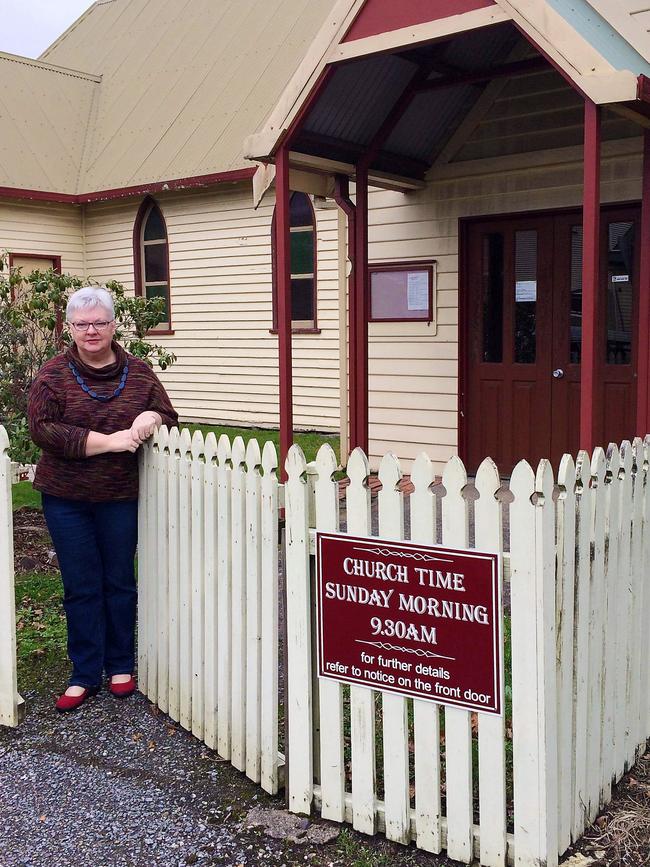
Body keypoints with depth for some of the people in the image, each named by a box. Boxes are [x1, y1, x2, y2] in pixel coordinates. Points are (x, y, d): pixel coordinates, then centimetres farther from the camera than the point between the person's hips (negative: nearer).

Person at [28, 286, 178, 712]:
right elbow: (42, 429, -14)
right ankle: (85, 675, 19)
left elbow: (169, 417, 9)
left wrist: (151, 417, -16)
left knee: (120, 582, 11)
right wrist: (109, 440, -21)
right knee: (81, 586, 7)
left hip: (121, 497, 1)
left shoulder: (139, 371, 2)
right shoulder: (53, 374, -4)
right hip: (66, 498, -1)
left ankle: (121, 666, 27)